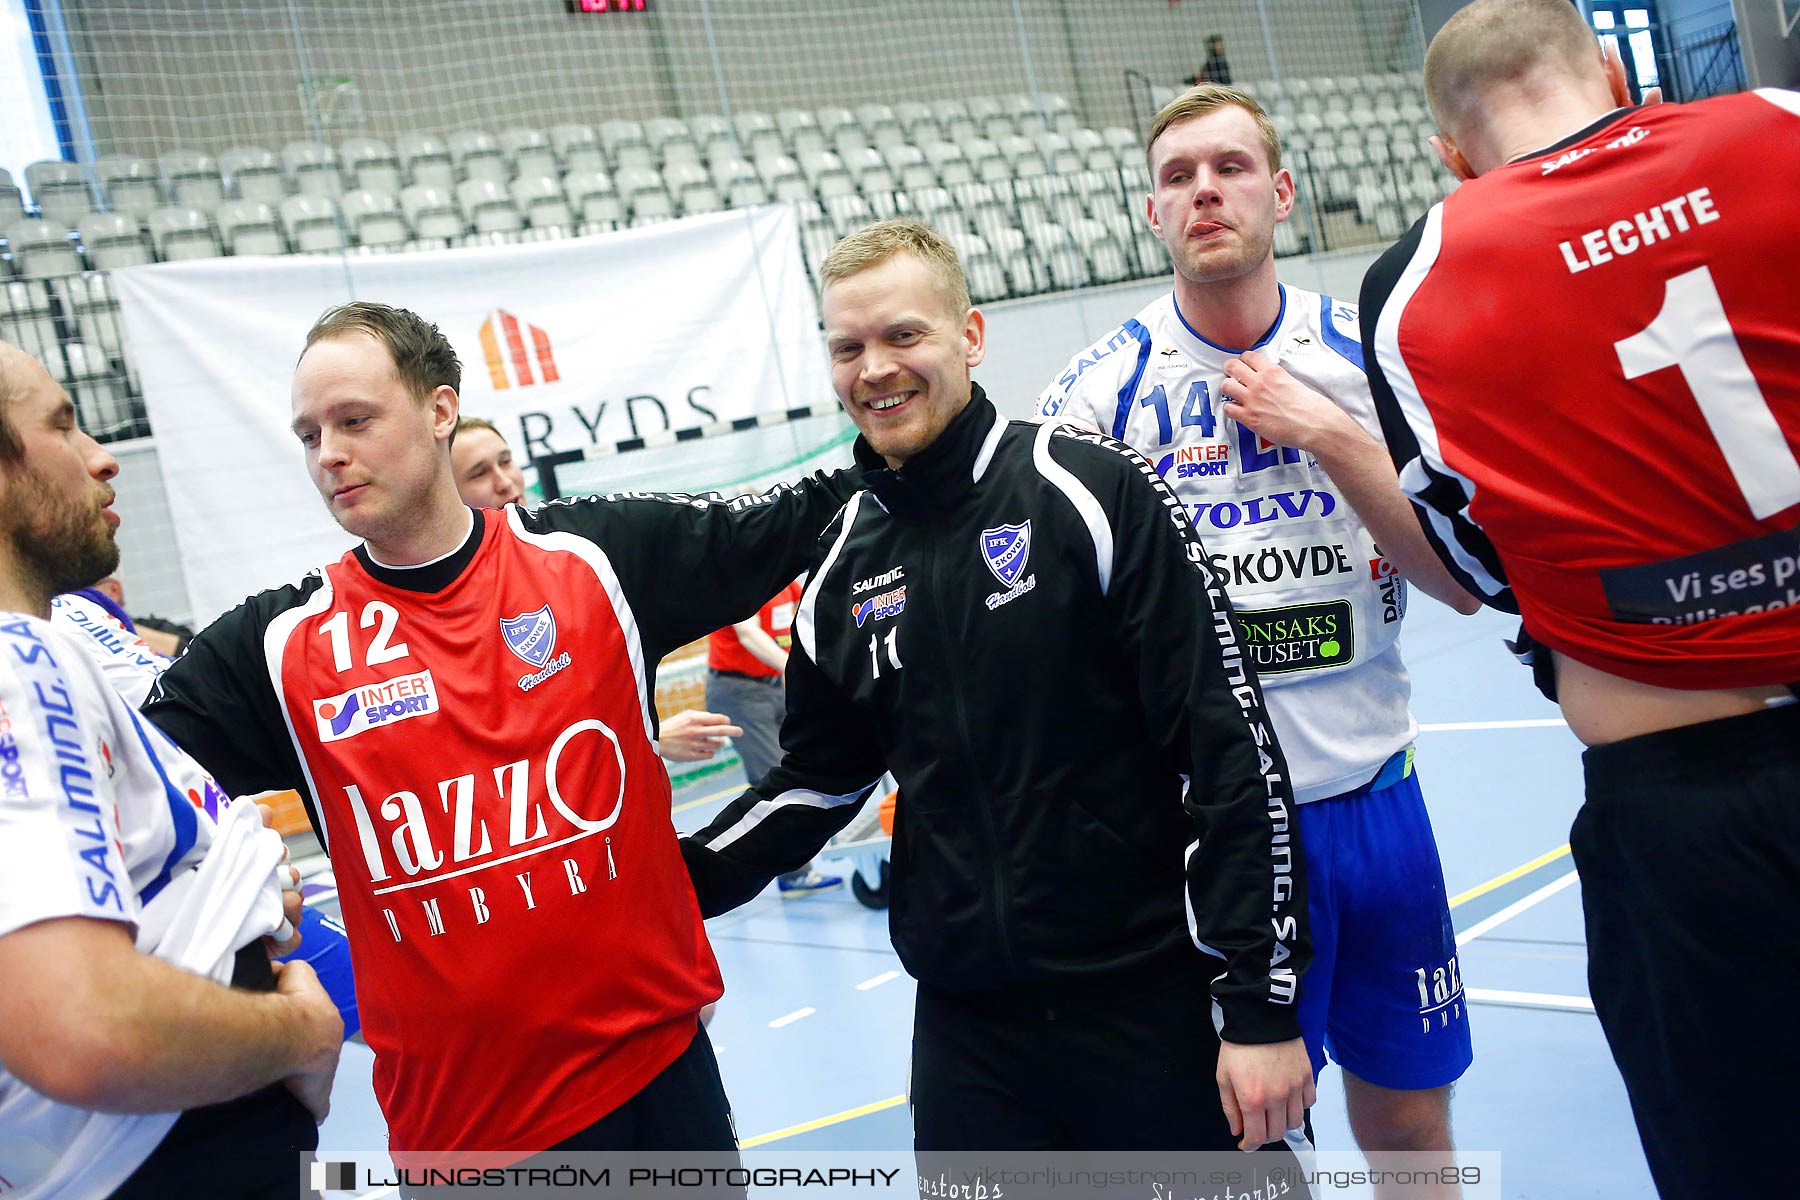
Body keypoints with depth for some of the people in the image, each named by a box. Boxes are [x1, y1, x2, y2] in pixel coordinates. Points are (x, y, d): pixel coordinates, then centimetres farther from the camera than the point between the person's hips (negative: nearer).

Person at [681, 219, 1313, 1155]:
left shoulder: (1089, 489, -10)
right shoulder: (845, 564, 5)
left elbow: (1229, 747, -12)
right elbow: (818, 777, 16)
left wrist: (1262, 1004, -13)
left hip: (1151, 1004, -4)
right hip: (966, 1026, 4)